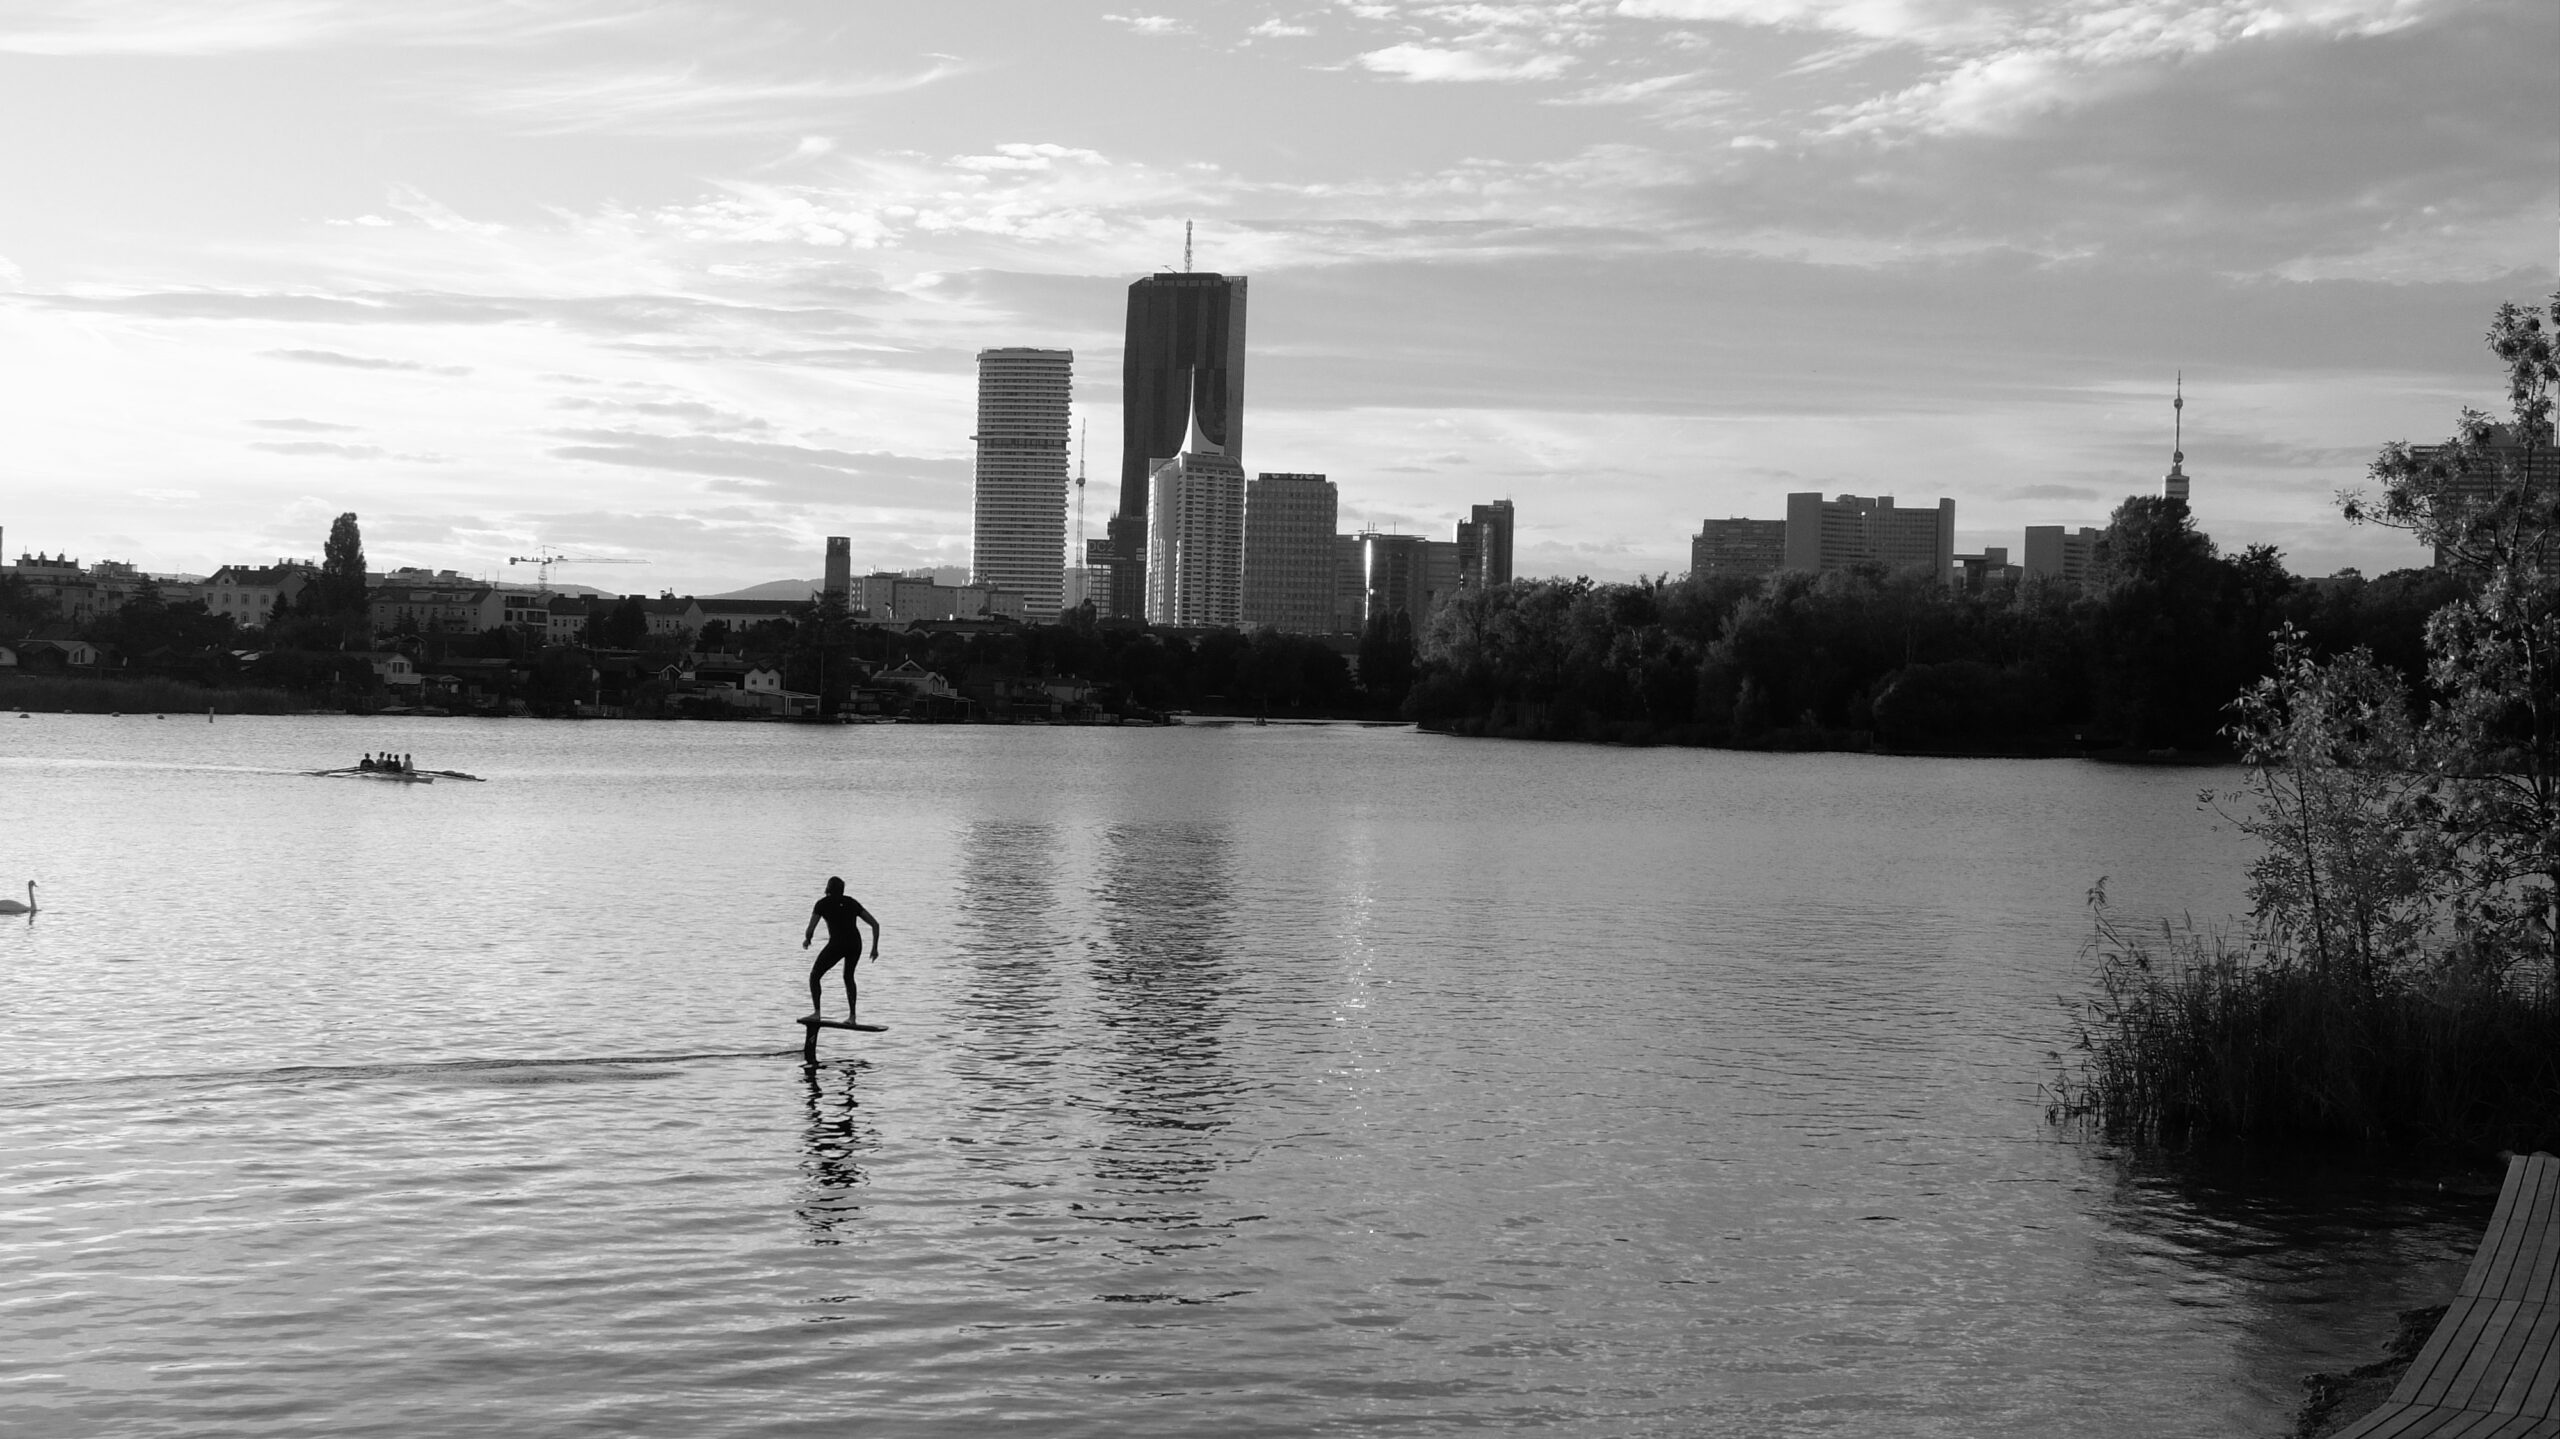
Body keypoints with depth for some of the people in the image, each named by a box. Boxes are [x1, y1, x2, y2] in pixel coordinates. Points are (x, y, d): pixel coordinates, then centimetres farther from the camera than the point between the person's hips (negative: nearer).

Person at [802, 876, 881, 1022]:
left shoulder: (822, 904, 7)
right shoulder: (852, 902, 19)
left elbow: (810, 930, 1)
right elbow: (875, 924, 13)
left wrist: (806, 940, 23)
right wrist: (875, 947, 18)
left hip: (837, 944, -5)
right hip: (856, 944, 5)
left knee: (814, 976, 14)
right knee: (848, 977, 28)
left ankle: (817, 1012, 2)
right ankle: (852, 1016, 21)